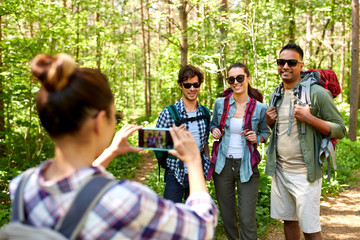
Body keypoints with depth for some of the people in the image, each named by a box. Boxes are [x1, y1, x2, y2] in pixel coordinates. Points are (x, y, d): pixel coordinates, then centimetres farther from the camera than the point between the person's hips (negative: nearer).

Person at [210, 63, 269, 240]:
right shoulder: (220, 104, 0)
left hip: (247, 166, -2)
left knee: (247, 219, -4)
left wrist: (257, 138, -11)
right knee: (227, 216, 15)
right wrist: (215, 131, -5)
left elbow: (265, 132, 10)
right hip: (223, 165, 3)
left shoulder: (260, 108, -5)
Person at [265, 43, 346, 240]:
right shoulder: (275, 96, 9)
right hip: (279, 170, 6)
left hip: (304, 172, -6)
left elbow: (340, 130, -9)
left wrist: (309, 118, -22)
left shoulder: (316, 93, -11)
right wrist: (269, 121, 0)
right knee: (288, 220, 16)